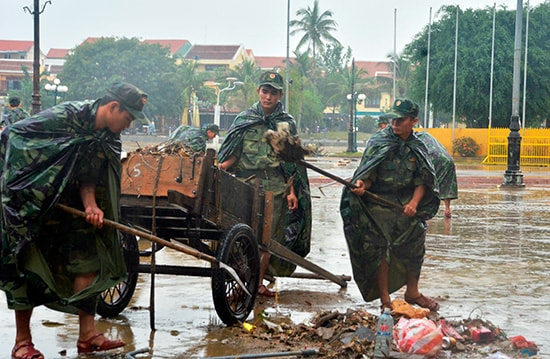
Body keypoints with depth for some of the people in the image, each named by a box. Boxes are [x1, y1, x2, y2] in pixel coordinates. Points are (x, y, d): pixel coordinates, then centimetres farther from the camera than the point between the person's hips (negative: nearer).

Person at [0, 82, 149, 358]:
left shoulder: (109, 139, -2)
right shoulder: (64, 116, -23)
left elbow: (88, 178, 0)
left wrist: (91, 205, -20)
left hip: (70, 207, 7)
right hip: (30, 206, -7)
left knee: (87, 259, -1)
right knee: (28, 265, -5)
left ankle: (87, 334, 3)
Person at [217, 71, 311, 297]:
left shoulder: (287, 123, 9)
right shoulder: (244, 119, 7)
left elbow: (291, 162, 10)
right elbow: (233, 153, 8)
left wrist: (291, 191, 3)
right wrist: (219, 168, -11)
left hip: (275, 188, 1)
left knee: (269, 236, 2)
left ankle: (258, 281, 13)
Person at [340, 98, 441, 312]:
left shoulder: (418, 148, 5)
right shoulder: (378, 143, -3)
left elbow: (422, 181, 5)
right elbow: (369, 175, -6)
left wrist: (414, 202, -12)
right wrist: (362, 185, -29)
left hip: (406, 208, 3)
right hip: (378, 205, -3)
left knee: (414, 247, 8)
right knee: (380, 250, -3)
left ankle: (412, 292, 29)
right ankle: (385, 299, 8)